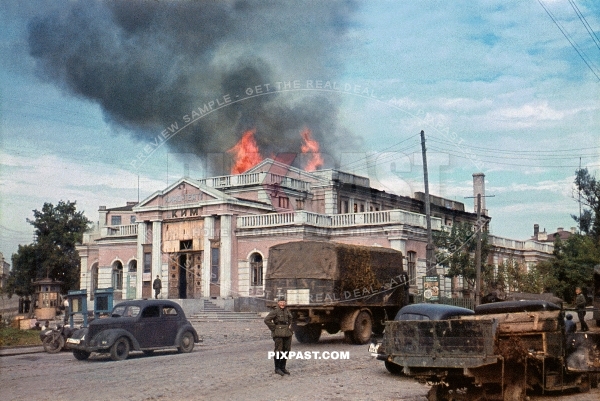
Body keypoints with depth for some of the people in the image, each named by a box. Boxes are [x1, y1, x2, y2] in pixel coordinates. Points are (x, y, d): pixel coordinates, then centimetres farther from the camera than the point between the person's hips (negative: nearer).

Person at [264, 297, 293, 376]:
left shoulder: (286, 311, 11)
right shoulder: (275, 311, -10)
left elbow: (290, 318, 33)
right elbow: (266, 320, -18)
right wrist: (273, 328, -13)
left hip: (287, 333, 7)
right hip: (278, 334, -7)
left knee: (286, 350, 8)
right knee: (278, 351, -5)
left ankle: (283, 367, 19)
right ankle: (277, 368, 5)